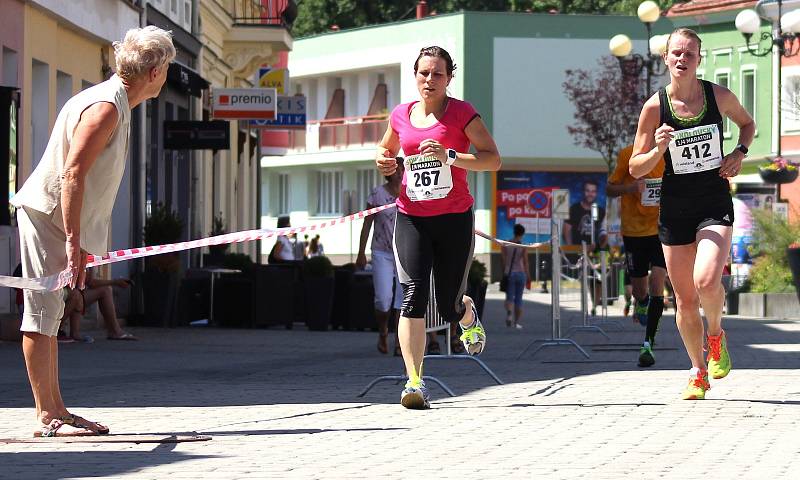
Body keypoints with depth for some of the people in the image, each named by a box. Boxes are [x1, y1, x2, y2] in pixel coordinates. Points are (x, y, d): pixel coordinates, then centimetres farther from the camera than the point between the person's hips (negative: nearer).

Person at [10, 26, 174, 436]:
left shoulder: (115, 103, 15)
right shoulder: (106, 107, -17)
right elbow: (72, 174, -24)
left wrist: (79, 239, 24)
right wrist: (73, 242, -26)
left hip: (54, 220, 10)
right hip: (45, 216, -10)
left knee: (48, 316, 12)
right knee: (42, 314, -8)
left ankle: (55, 410, 16)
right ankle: (47, 417, -8)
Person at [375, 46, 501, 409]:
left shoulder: (461, 112, -2)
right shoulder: (401, 115, 10)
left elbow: (493, 159, -8)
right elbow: (385, 149, 29)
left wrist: (450, 156, -21)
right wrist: (383, 160, 5)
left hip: (454, 218, -2)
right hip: (411, 218, 2)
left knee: (449, 308, 5)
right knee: (413, 295, -17)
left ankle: (468, 314, 45)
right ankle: (414, 382, -20)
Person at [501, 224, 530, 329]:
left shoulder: (505, 245, 0)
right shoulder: (523, 247, -5)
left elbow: (503, 261, 3)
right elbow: (525, 263, -7)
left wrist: (503, 274, 14)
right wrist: (528, 278, -1)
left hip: (509, 273, 1)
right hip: (520, 273, -1)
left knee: (509, 297, 3)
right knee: (518, 299, 10)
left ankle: (509, 313, -28)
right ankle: (516, 322, 11)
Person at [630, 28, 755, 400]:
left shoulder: (719, 96, -4)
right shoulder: (654, 107, -5)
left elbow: (747, 123, 19)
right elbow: (636, 169, 0)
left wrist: (740, 152, 0)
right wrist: (658, 149, -20)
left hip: (715, 205, -1)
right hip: (674, 210, 1)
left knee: (706, 281, -25)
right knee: (685, 300, 6)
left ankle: (716, 336, 7)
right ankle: (698, 373, 26)